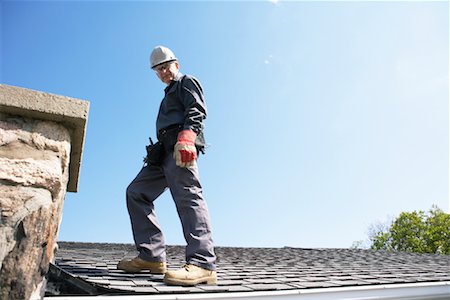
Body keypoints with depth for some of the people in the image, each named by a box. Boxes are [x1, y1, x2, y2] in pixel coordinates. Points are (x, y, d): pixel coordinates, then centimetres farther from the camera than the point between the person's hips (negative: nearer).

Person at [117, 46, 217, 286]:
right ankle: (152, 257, -1)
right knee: (136, 192, 3)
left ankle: (202, 264, -33)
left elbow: (197, 111, -7)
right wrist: (156, 153, 21)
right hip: (165, 152, 10)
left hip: (181, 148, -10)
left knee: (187, 195, -25)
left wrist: (186, 136, -25)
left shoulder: (187, 82, 12)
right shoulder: (170, 93, 38)